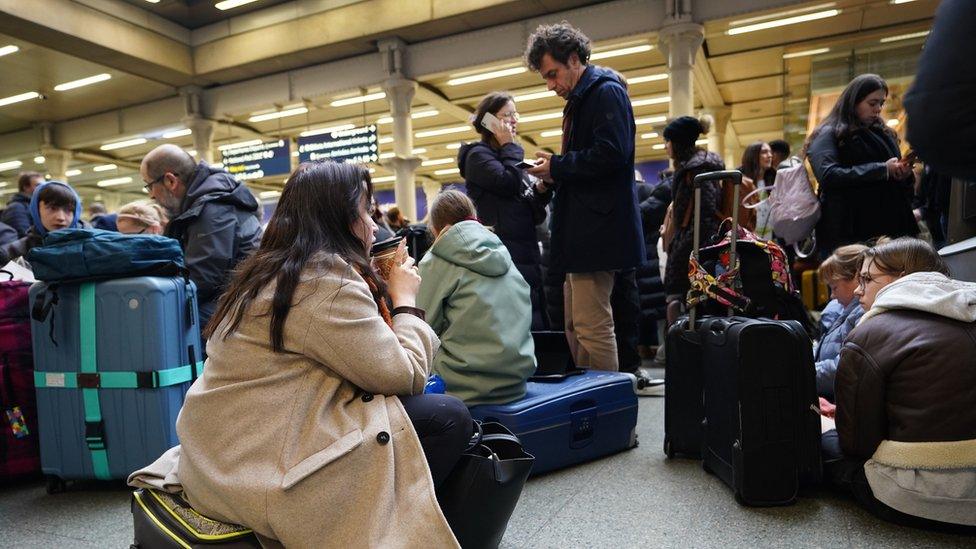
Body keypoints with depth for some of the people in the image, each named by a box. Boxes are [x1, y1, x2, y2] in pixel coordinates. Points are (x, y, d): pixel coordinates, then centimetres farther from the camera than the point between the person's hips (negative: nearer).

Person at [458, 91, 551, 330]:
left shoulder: (508, 157, 23)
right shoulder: (478, 155, -1)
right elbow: (508, 183, -20)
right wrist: (509, 146, -5)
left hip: (527, 253, 9)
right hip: (505, 254, -8)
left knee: (539, 321, 7)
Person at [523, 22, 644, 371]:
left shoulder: (606, 92, -7)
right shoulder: (579, 100, 24)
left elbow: (611, 154, -20)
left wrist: (557, 166, -11)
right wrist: (552, 178, 9)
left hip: (599, 226, -11)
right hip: (582, 230, 11)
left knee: (592, 326, -10)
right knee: (575, 327, 13)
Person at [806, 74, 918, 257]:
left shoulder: (884, 134, 21)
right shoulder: (829, 134, 0)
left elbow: (903, 188, 24)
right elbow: (828, 175, -19)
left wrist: (905, 175, 0)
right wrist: (882, 168, -16)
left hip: (889, 231, 6)